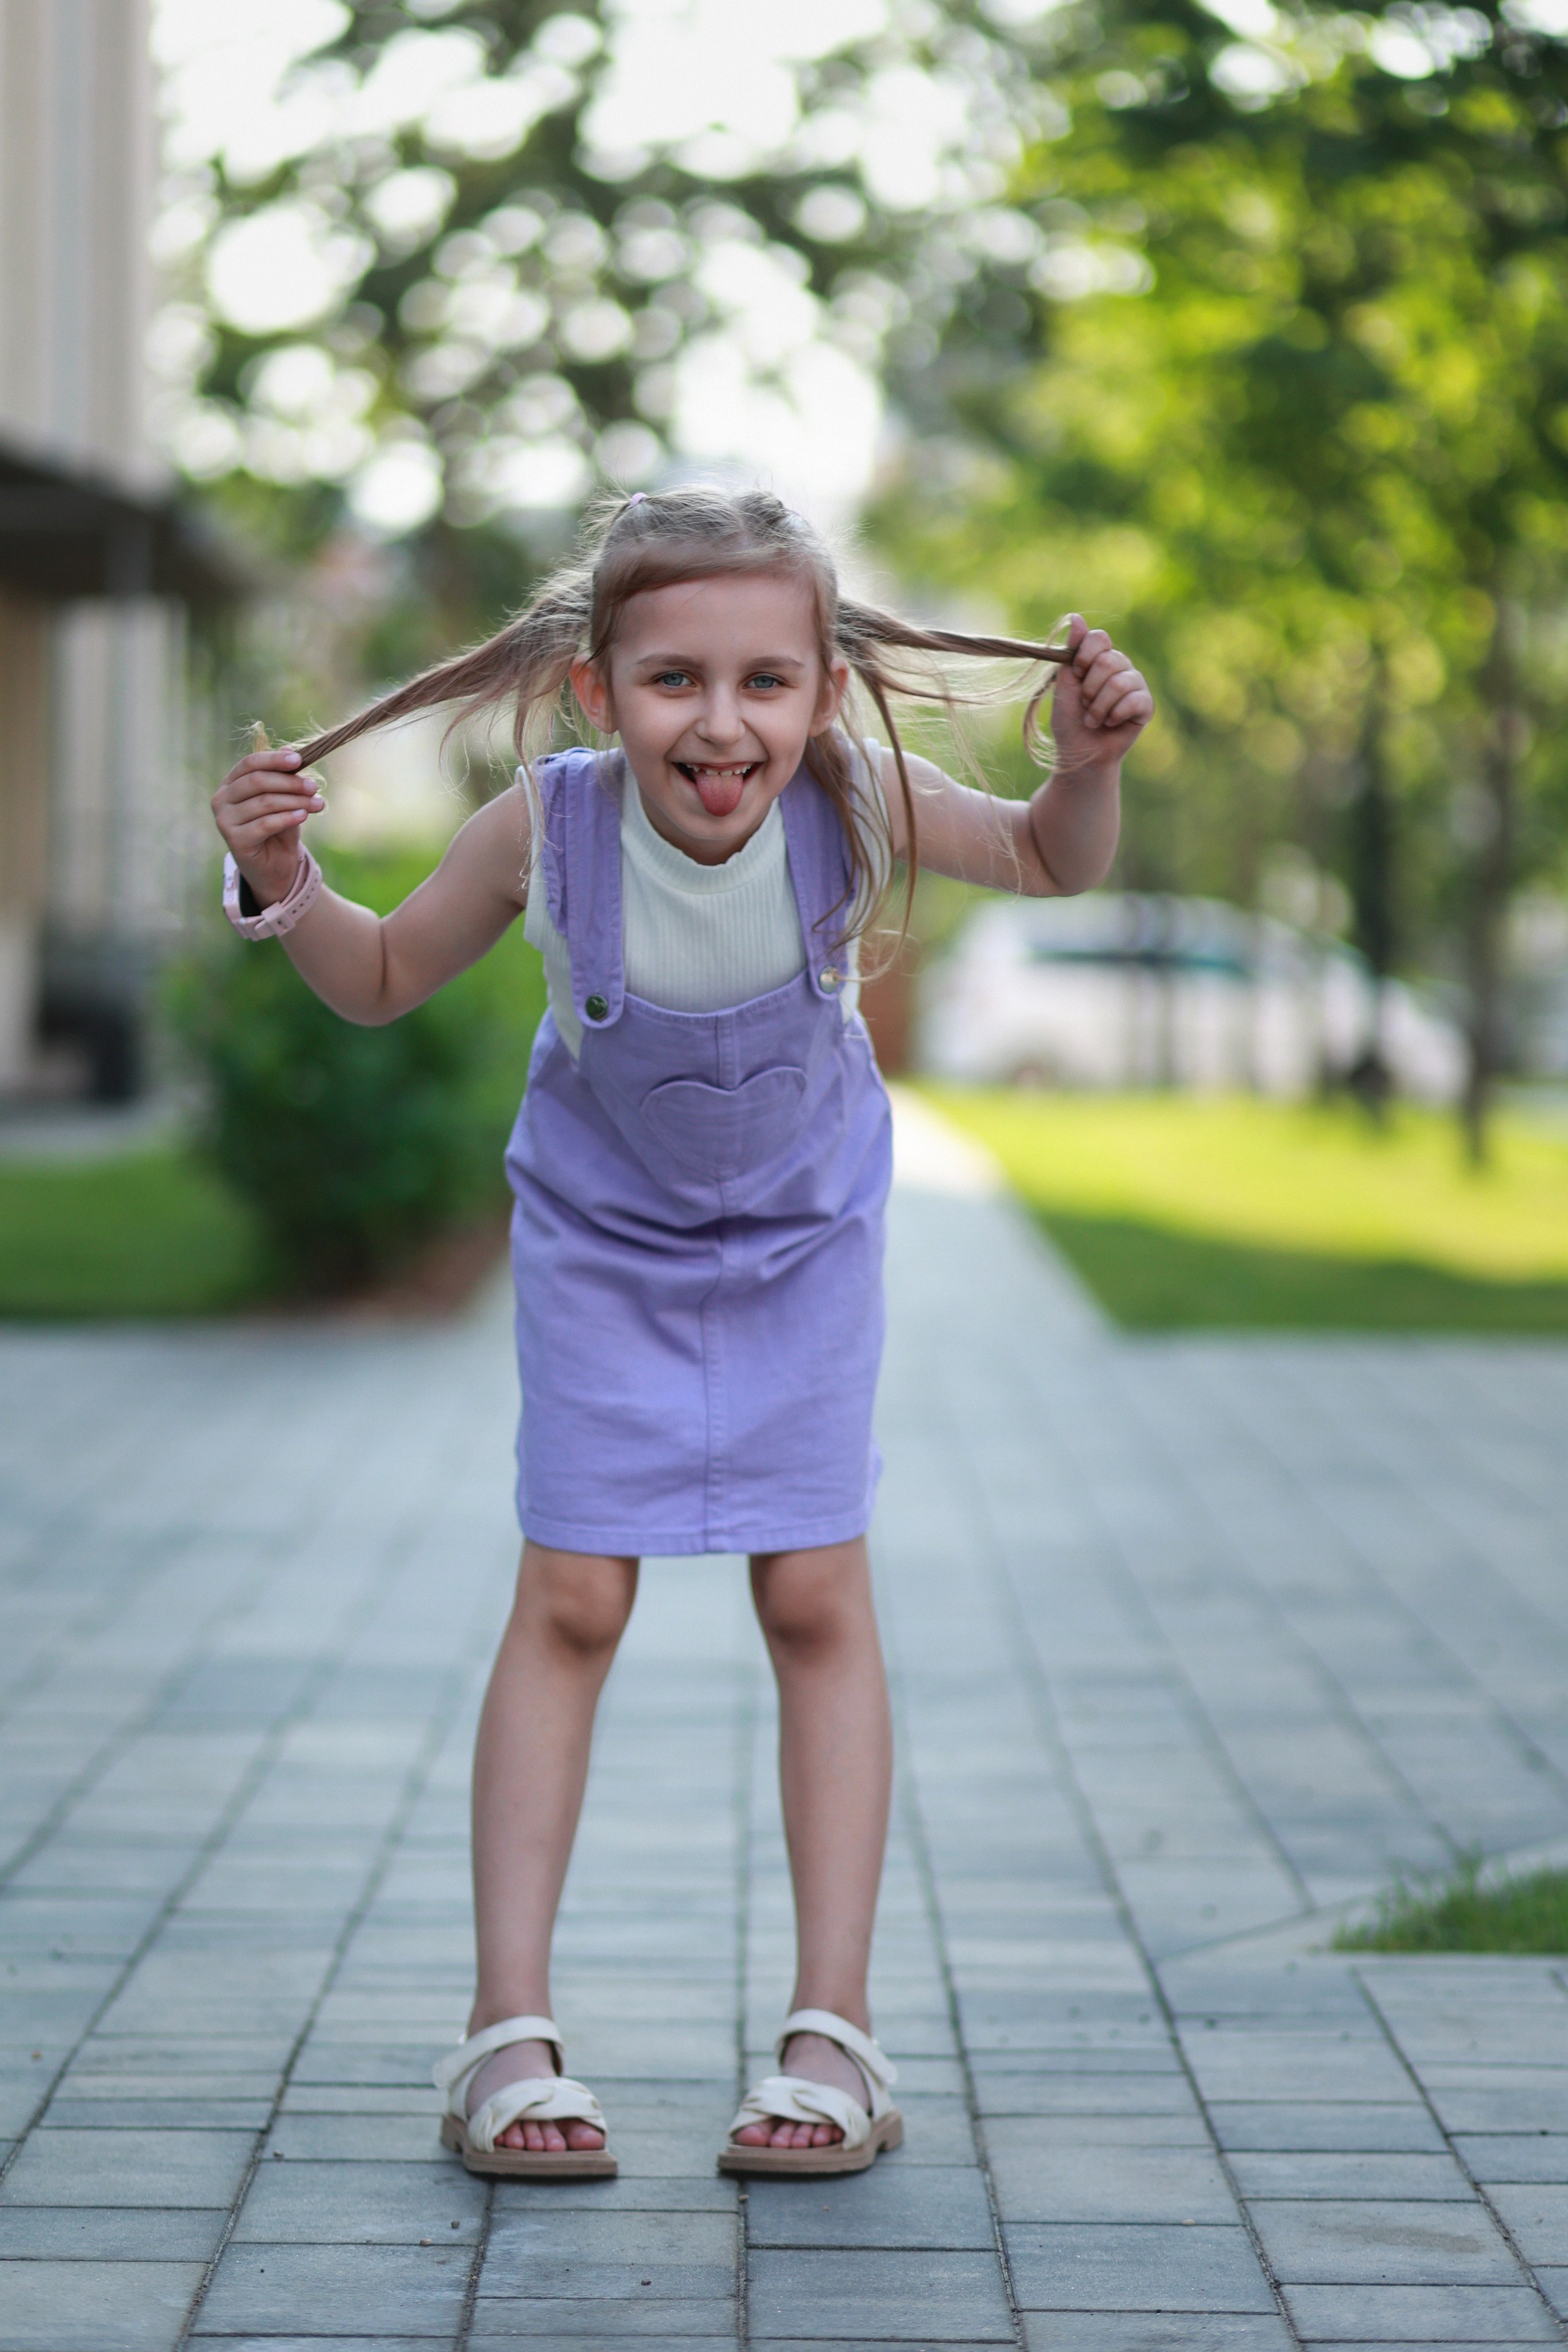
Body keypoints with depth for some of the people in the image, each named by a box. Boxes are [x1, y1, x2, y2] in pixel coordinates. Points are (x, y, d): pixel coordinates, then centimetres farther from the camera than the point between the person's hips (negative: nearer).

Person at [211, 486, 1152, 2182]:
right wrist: (283, 885, -28)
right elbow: (381, 983, -9)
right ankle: (509, 2030, 3)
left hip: (802, 1233, 0)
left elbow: (1053, 867, -7)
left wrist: (1086, 762, -28)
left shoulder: (854, 802, -28)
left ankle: (832, 2029, 4)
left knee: (816, 1598, -3)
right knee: (568, 1601, -2)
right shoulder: (545, 829, -29)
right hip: (602, 1235, 0)